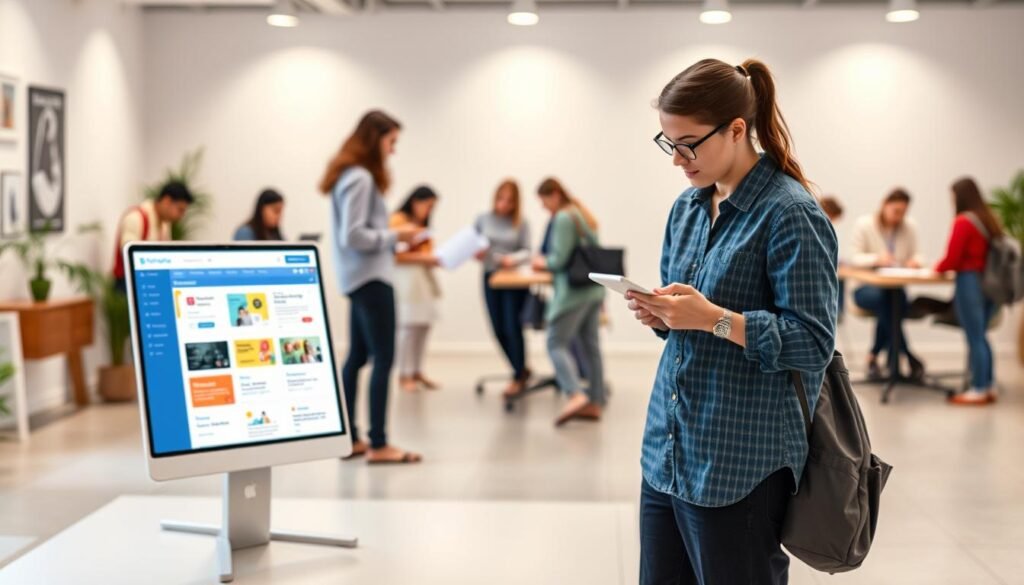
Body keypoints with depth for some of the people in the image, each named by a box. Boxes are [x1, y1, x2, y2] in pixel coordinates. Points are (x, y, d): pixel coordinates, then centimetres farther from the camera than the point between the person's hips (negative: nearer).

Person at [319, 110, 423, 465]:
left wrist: (391, 241, 9)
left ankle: (349, 438, 19)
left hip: (360, 276, 11)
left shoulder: (351, 175, 16)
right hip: (370, 277, -11)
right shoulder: (360, 178, -15)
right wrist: (394, 236, -13)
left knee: (358, 356, 13)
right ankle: (378, 445, -7)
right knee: (383, 359, -9)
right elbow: (353, 236, -21)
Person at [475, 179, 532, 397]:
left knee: (512, 328, -7)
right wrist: (476, 254, -16)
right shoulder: (483, 219, 2)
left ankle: (518, 377, 8)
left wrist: (513, 259, -25)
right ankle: (522, 370, 25)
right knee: (499, 330, 6)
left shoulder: (521, 223, -3)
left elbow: (527, 252, -5)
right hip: (490, 277, 3)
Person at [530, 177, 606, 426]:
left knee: (556, 343, -5)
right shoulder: (585, 216, 17)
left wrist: (543, 262, 4)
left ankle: (576, 395, -19)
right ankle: (595, 402, 10)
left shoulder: (563, 219, -12)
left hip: (573, 291, -9)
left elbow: (560, 259, -16)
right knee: (591, 346, 9)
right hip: (594, 289, 9)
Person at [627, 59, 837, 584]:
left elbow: (813, 344, -15)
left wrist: (711, 318, -24)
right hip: (667, 449, 7)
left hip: (741, 462, -7)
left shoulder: (791, 214, -12)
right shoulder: (688, 207, 11)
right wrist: (658, 312, -2)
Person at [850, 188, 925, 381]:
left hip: (895, 288, 3)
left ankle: (874, 356, -16)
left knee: (897, 301, -34)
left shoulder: (910, 226, 6)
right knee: (880, 297, -37)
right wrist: (876, 258, -29)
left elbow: (916, 255, 5)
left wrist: (915, 260, -20)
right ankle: (907, 357, -28)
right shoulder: (864, 224, -4)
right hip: (866, 287, -3)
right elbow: (856, 258, -9)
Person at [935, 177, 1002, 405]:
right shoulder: (990, 220, 9)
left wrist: (938, 268, 8)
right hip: (990, 282, 7)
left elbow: (952, 258, -13)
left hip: (970, 282, -7)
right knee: (981, 336, 16)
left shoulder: (963, 222, -13)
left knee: (974, 338, -2)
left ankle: (978, 390, 3)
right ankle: (989, 386, 19)